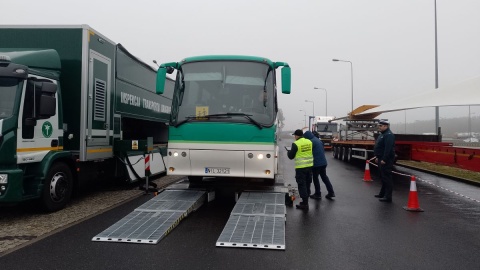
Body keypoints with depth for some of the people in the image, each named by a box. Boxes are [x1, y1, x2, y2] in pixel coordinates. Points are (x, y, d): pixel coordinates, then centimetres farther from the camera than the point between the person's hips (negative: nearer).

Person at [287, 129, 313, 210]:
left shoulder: (295, 144, -13)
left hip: (301, 167, -6)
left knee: (302, 185, 1)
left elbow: (291, 156, -6)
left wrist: (288, 152, 16)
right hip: (309, 166, 6)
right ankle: (305, 201, 28)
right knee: (306, 184, 17)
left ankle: (305, 204, 3)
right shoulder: (309, 142, 4)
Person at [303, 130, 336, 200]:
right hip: (323, 162, 9)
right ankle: (331, 192, 16)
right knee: (324, 177, 16)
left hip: (316, 163, -8)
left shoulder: (311, 142, -15)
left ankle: (318, 194, 11)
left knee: (315, 178, 4)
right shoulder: (318, 140, 13)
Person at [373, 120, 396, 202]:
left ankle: (388, 197, -6)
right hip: (381, 159, 11)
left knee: (387, 178, -8)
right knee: (383, 177, 18)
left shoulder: (389, 135, -17)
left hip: (386, 160, -11)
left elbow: (388, 148, -25)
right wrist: (377, 157, 21)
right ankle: (382, 194, 29)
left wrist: (384, 159, -26)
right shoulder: (382, 134, 17)